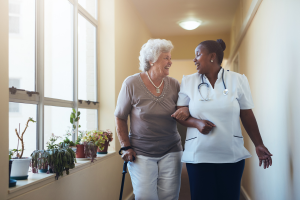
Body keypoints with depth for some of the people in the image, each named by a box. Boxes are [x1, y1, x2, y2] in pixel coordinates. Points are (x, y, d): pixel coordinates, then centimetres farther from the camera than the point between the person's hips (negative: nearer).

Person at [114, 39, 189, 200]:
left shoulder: (173, 84, 2)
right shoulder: (132, 83, -7)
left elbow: (184, 107, 14)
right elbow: (120, 117, -1)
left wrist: (186, 111, -11)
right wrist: (126, 147, -6)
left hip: (171, 152, 3)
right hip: (141, 153, -3)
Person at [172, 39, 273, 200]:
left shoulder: (238, 80, 2)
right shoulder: (188, 82, 6)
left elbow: (247, 116, 6)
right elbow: (179, 114, 7)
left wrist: (259, 145, 3)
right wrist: (197, 123, -12)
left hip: (232, 156, 0)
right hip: (198, 156, 1)